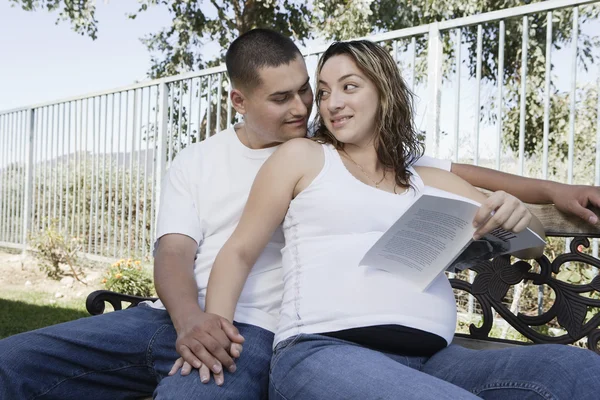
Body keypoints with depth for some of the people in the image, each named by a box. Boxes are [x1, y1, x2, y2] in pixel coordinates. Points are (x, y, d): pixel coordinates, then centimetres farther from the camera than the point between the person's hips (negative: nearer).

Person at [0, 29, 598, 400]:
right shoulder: (195, 162, 13)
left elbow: (446, 173, 9)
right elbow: (174, 249, 1)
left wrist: (550, 189, 0)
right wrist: (190, 319, -21)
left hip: (254, 331, -3)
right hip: (172, 318, 4)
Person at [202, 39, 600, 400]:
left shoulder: (430, 182, 21)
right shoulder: (301, 156, 13)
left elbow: (534, 246, 23)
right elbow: (240, 251, 11)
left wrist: (519, 215, -2)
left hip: (432, 361, 5)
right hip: (324, 353, -4)